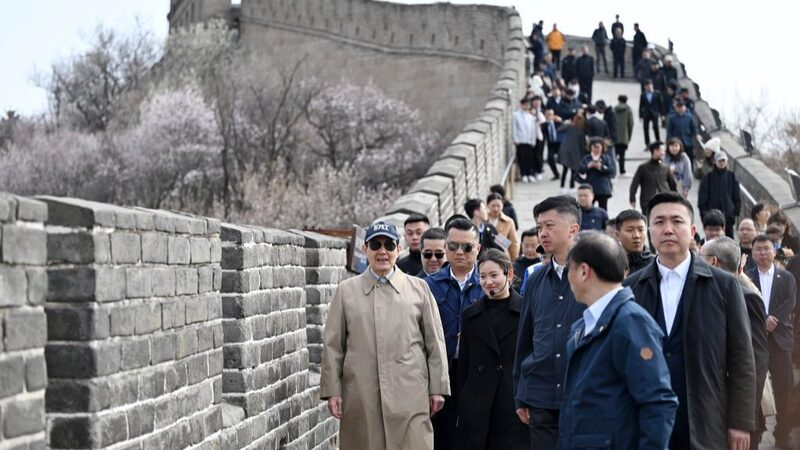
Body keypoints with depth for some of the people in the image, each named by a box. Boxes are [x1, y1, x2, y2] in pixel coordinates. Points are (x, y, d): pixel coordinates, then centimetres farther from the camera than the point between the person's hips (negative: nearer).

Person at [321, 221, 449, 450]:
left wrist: (437, 388, 5)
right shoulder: (346, 291, 10)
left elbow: (435, 342, 9)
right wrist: (332, 390, 2)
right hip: (360, 395, 1)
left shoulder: (419, 288, 9)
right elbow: (333, 345, 8)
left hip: (409, 394, 0)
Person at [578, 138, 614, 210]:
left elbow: (611, 170, -6)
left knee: (603, 208, 1)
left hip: (603, 189, -1)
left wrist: (601, 167, -19)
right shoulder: (586, 158, 9)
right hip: (590, 188, 1)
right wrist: (588, 166, -17)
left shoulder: (606, 158, 6)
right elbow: (580, 170, 0)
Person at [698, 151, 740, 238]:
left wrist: (736, 211, 1)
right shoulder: (708, 177, 1)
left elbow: (736, 196, 9)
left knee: (729, 235, 1)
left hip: (728, 214, 1)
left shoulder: (731, 177, 6)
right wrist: (704, 212, -6)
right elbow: (702, 197, 1)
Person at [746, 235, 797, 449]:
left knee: (784, 388, -1)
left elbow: (790, 303, -3)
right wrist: (762, 321, -17)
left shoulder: (787, 278, 11)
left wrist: (773, 319, -16)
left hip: (779, 337, 1)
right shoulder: (746, 278, 7)